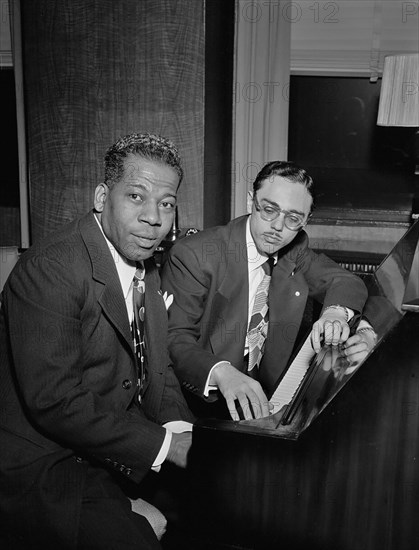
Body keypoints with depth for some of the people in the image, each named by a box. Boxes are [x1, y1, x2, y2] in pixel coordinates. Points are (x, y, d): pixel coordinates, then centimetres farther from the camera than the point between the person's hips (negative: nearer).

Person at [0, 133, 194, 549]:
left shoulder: (146, 269, 6)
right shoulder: (48, 269, -22)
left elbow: (156, 368, 8)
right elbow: (54, 402, -26)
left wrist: (178, 428, -11)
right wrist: (164, 444, -21)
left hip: (119, 450, 8)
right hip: (46, 470, -7)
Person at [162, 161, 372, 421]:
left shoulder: (295, 250, 2)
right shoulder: (193, 255, -17)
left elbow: (347, 281, 10)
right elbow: (174, 339, -21)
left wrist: (336, 312, -14)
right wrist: (220, 372, -42)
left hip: (267, 396, 3)